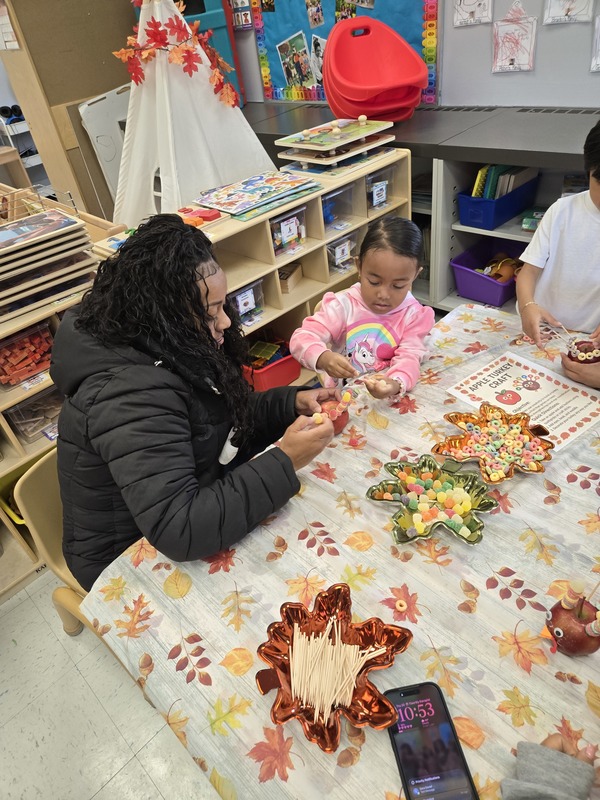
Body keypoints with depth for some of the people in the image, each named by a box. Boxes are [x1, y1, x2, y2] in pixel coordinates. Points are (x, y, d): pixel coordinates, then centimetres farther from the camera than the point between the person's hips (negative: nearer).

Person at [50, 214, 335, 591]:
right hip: (136, 562, -7)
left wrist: (292, 402, -10)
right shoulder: (130, 394, -34)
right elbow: (180, 532, -38)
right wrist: (285, 463, -35)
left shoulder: (164, 348, -8)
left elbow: (226, 418, 6)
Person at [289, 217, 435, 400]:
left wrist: (396, 384, -38)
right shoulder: (343, 305, -8)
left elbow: (409, 357, -16)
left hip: (389, 398, 0)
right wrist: (323, 358, -36)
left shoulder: (413, 314, -5)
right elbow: (302, 338, -14)